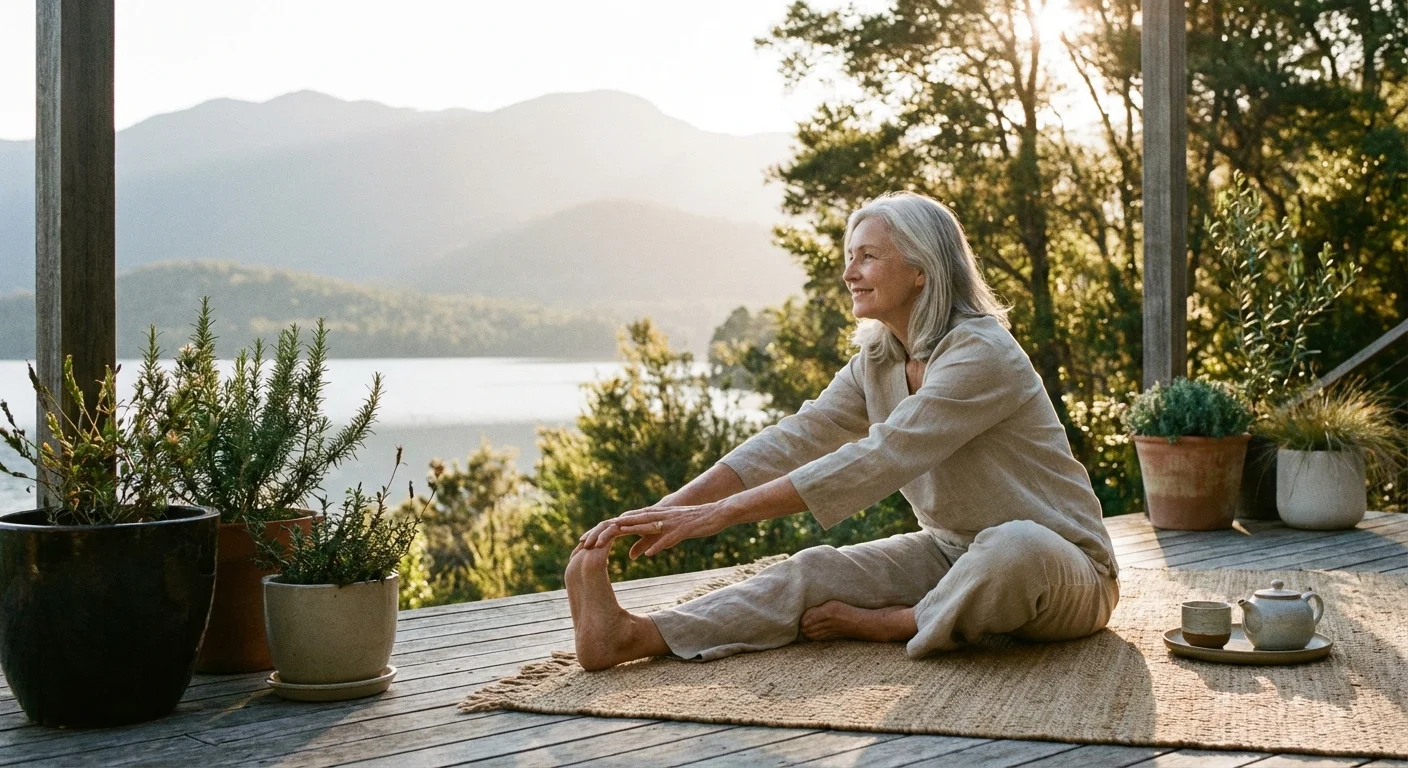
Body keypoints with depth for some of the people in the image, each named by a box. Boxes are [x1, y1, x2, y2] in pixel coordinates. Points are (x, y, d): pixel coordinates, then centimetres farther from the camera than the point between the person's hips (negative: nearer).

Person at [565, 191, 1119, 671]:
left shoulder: (981, 355, -22)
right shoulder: (877, 363, 5)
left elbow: (873, 462, -29)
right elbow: (791, 442, -3)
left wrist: (723, 513, -31)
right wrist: (670, 508, -16)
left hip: (1061, 570, -7)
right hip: (950, 554, 7)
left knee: (1014, 547, -40)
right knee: (815, 571, -15)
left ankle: (894, 624, -13)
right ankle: (633, 636, -32)